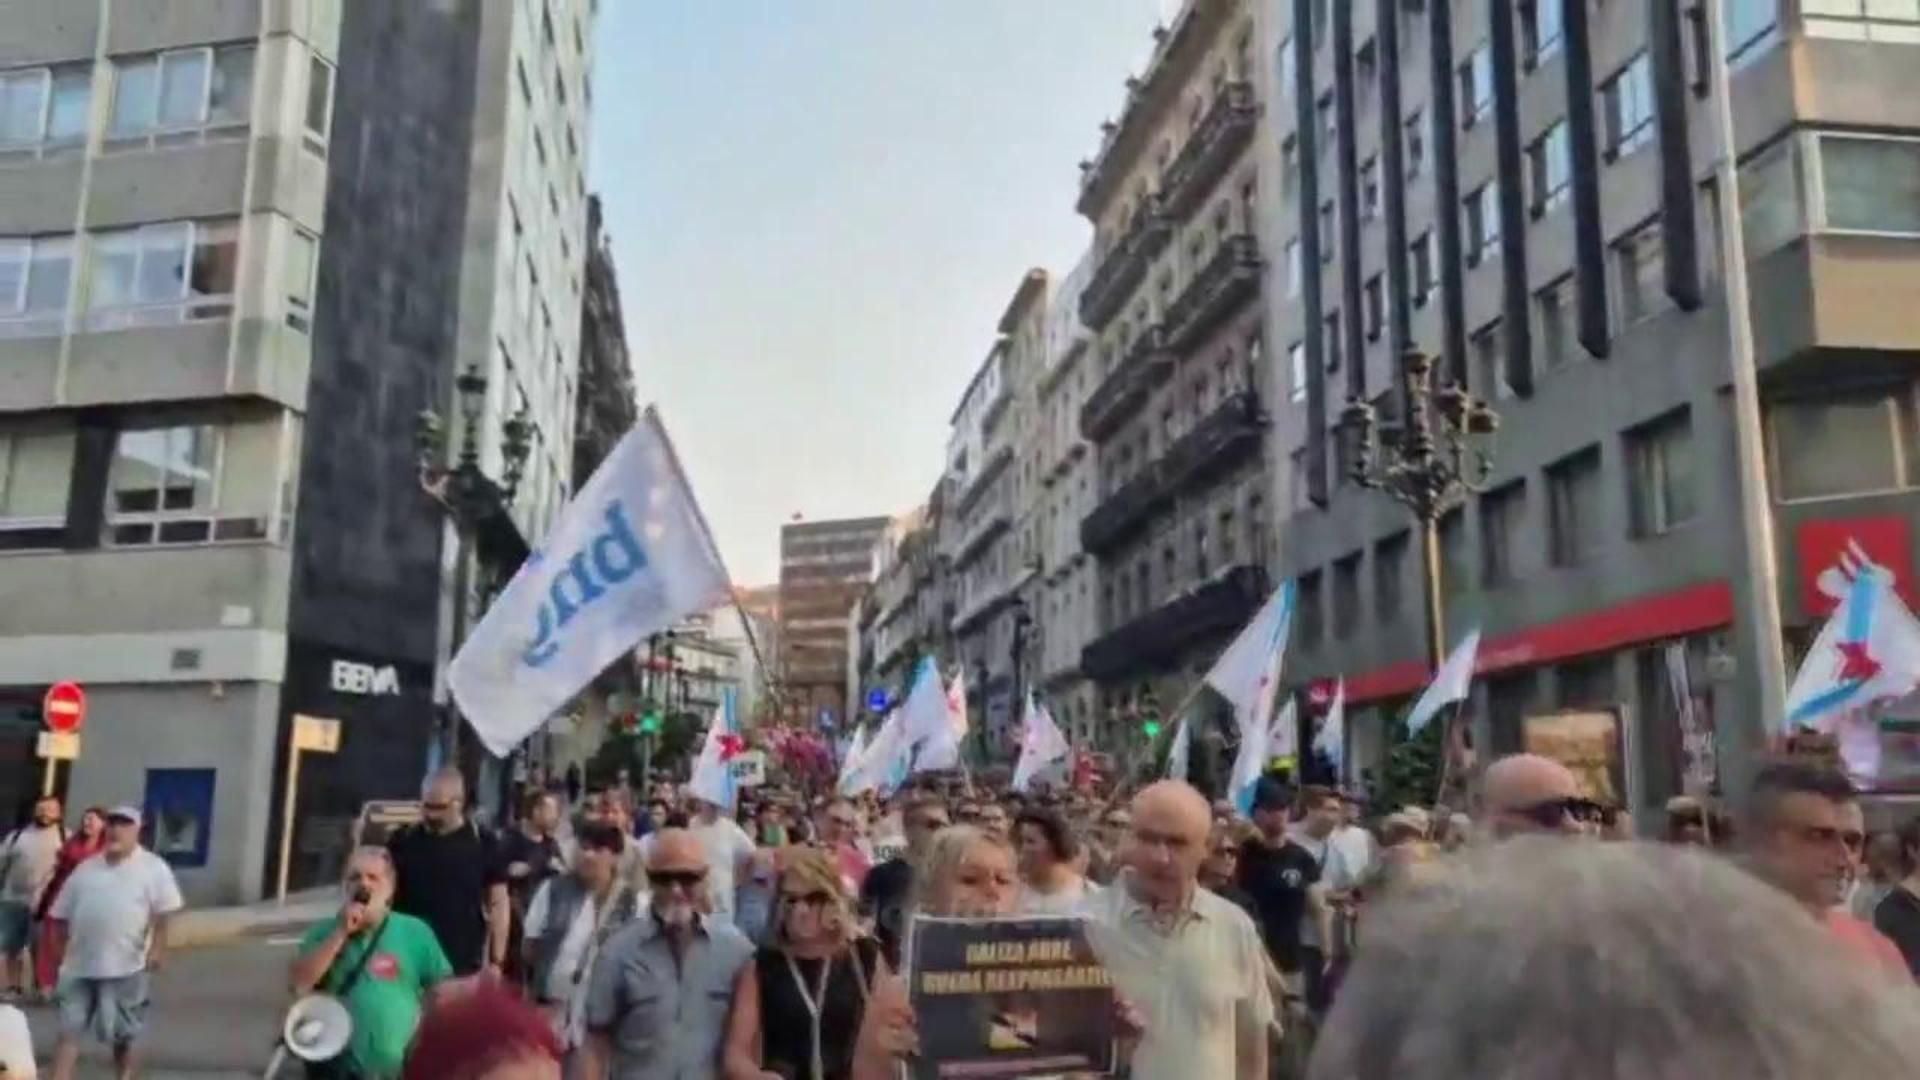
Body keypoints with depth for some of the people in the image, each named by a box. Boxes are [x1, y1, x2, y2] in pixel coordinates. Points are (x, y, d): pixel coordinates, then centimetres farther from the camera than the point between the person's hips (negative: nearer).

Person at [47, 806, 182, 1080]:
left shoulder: (153, 868, -2)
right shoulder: (85, 868, 11)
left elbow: (163, 913, -8)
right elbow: (63, 914, 16)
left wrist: (157, 948, -17)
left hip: (124, 965, -4)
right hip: (80, 964, 4)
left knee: (120, 1032, 7)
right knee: (68, 1029, 2)